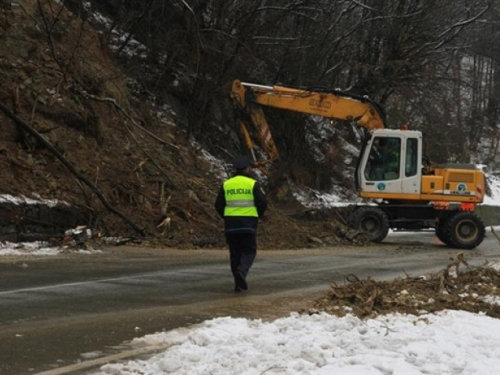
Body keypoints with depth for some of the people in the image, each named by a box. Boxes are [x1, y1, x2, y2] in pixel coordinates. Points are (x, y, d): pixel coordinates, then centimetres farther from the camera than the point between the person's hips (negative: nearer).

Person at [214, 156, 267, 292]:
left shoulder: (226, 185, 5)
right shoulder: (253, 184, -2)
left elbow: (219, 205, 4)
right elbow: (262, 202, -7)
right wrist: (258, 215, 11)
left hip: (231, 224, 2)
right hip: (248, 224, -2)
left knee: (235, 253, 9)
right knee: (249, 251, 7)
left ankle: (239, 283, 6)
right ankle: (242, 271, -21)